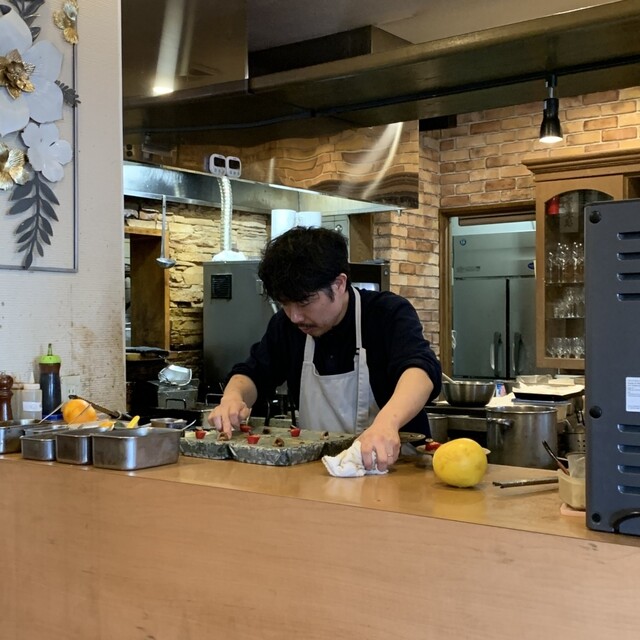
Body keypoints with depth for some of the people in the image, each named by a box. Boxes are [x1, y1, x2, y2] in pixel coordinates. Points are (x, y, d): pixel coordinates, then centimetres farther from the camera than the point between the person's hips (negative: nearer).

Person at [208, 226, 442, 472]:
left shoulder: (389, 314, -13)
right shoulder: (287, 324, 3)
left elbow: (421, 370, -30)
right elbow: (253, 373, 13)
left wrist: (386, 422, -50)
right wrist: (233, 397, -11)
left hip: (389, 465, -3)